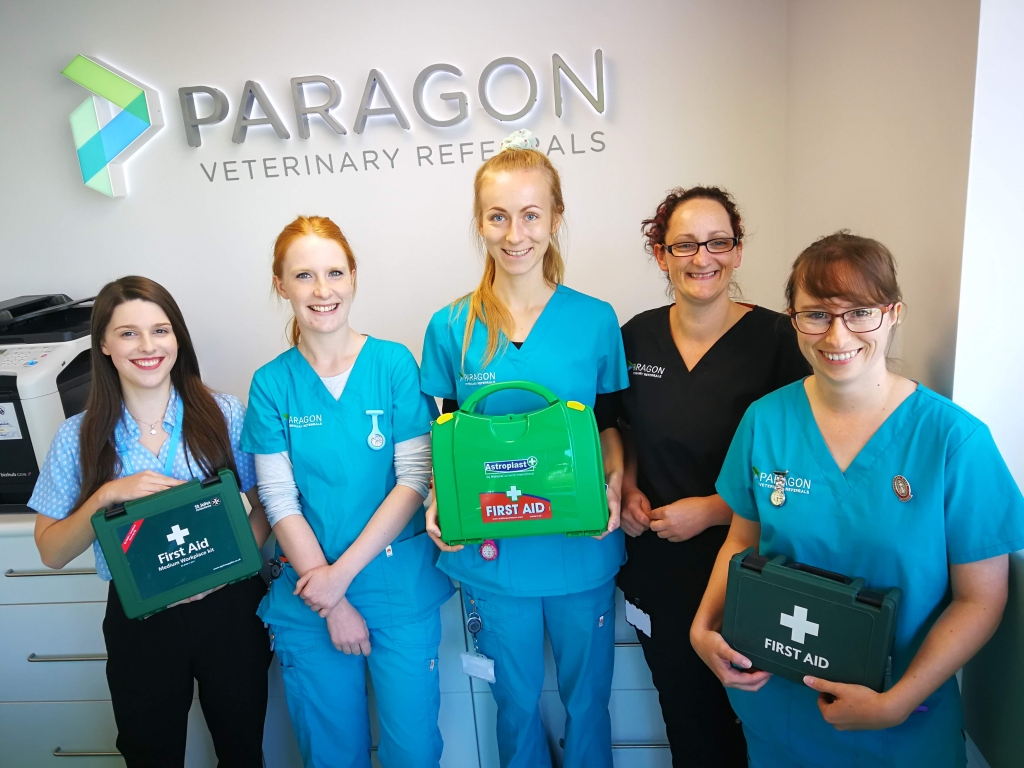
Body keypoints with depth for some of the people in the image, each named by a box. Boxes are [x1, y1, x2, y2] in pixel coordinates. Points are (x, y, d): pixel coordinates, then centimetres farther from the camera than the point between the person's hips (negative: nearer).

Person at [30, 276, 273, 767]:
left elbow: (265, 505, -1)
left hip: (227, 607, 0)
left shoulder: (224, 414, -8)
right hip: (139, 620, 1)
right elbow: (51, 552, -2)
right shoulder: (80, 437, -4)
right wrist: (108, 495, -19)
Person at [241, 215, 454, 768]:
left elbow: (413, 480, -9)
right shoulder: (271, 384, -3)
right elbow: (280, 503, -5)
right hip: (308, 600, 1)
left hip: (401, 590, -1)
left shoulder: (394, 364, -5)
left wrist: (342, 573, -13)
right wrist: (331, 604, -9)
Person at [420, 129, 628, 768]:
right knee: (518, 703, 21)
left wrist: (613, 488, -14)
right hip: (492, 555, 0)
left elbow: (611, 428, 3)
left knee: (588, 699, 20)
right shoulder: (451, 327, -4)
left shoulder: (596, 320, -5)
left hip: (583, 553, 0)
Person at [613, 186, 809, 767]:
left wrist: (713, 509, -17)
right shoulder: (637, 337, -1)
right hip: (658, 570, 4)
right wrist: (629, 489, -3)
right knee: (685, 716, 23)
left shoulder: (776, 339, -14)